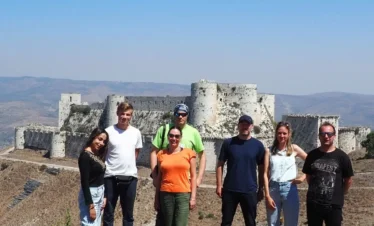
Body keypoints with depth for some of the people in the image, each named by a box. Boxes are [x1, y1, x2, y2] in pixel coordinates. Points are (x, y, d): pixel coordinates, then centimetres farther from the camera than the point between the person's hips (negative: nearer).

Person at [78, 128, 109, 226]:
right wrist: (90, 205, -21)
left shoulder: (98, 155, 9)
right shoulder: (85, 155, -16)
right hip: (89, 195, -9)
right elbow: (84, 182, -19)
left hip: (100, 193, 9)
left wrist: (104, 196, 10)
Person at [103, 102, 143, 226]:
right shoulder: (109, 131, -5)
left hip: (130, 177, 3)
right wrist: (106, 168, -2)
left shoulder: (136, 132, 4)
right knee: (108, 212, 7)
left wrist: (129, 166, 9)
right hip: (111, 177, -3)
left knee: (128, 214, 12)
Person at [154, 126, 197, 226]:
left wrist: (193, 196, -2)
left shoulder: (189, 153, 3)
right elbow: (159, 177, 12)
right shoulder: (161, 154, 7)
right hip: (166, 195, 2)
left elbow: (193, 176, 4)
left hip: (183, 194, -2)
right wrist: (156, 198, 11)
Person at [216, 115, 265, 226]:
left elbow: (261, 169, 7)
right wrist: (219, 185, -4)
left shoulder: (258, 145, 2)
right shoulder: (228, 143, 1)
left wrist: (261, 189, 5)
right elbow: (220, 164, 3)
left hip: (250, 191, 0)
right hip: (229, 190, 0)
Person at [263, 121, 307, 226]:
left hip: (289, 189, -1)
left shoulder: (294, 149, 5)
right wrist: (267, 195, -6)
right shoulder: (269, 151, 5)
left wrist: (303, 176, -2)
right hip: (273, 189, 1)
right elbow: (265, 174, 0)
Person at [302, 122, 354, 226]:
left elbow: (348, 180, 3)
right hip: (313, 203, 3)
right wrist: (316, 190, 11)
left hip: (334, 205, -3)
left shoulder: (341, 156, -4)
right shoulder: (312, 155, 4)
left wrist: (340, 194, 6)